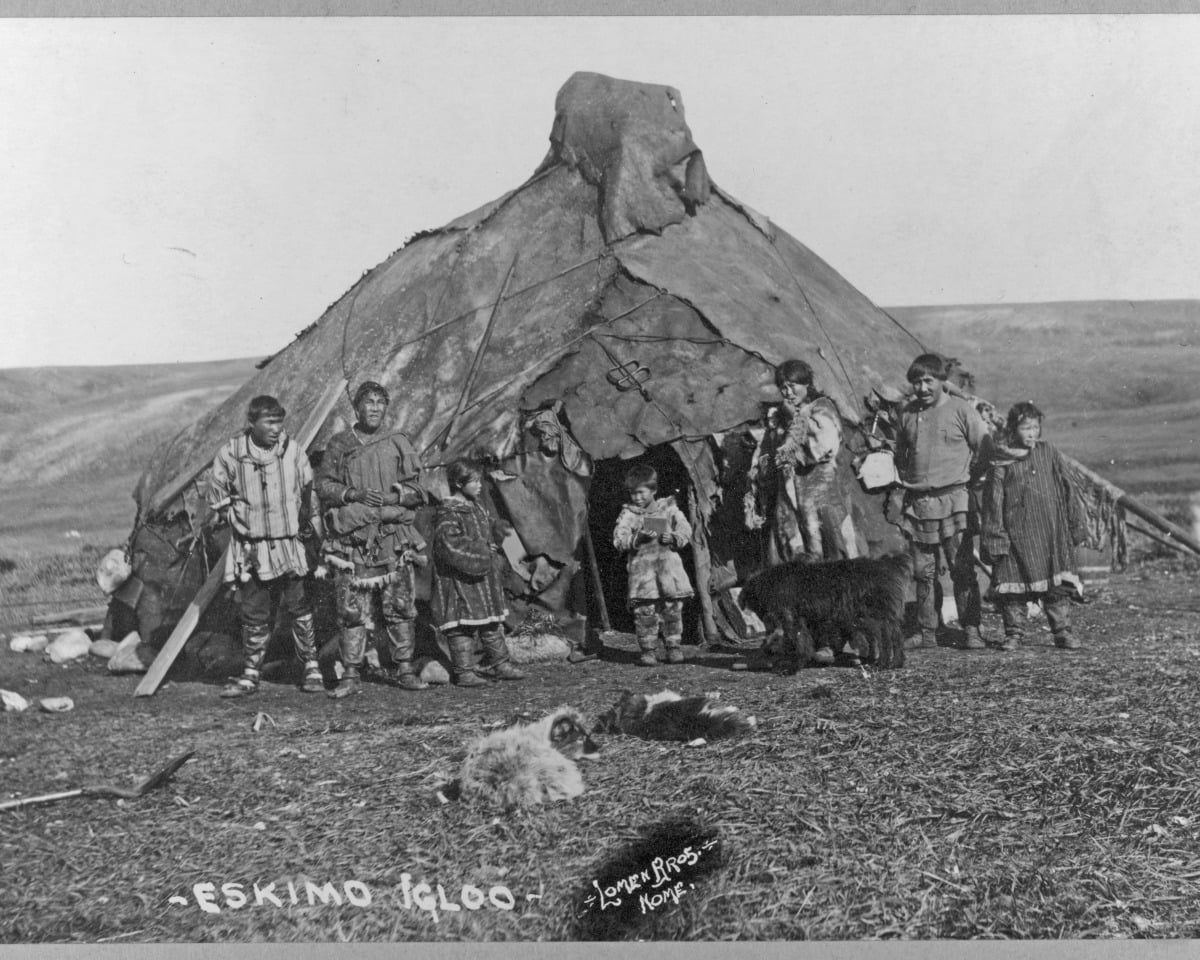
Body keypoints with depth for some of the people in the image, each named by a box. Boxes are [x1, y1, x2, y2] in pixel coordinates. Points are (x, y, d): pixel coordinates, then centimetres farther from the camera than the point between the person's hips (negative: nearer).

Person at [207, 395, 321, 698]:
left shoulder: (293, 451, -4)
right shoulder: (231, 454, -6)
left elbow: (309, 489, 11)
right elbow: (216, 494, 8)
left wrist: (305, 519, 12)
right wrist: (236, 518, 5)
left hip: (287, 544, 0)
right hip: (249, 546, 0)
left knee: (297, 607, 3)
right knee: (253, 613, 6)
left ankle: (311, 668, 15)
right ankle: (250, 674, 17)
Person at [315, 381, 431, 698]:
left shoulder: (398, 444, 10)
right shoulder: (339, 445, 5)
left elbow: (417, 489, 10)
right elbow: (323, 485, 2)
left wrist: (396, 496, -10)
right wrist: (355, 495, -13)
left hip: (393, 540, 2)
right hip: (352, 541, -1)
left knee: (400, 606, 3)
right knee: (351, 609, -1)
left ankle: (403, 669, 14)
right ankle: (351, 674, 7)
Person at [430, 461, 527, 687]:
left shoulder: (477, 509, 13)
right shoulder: (448, 513, -14)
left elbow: (491, 530, 29)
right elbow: (450, 543, -25)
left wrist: (499, 529, 5)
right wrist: (482, 550, -19)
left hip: (485, 578, 9)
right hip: (460, 581, -9)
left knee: (492, 623, 14)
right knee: (462, 626, -5)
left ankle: (499, 664, 23)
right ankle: (464, 671, 2)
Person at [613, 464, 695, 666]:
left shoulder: (668, 508, 10)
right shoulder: (628, 514, 6)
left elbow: (686, 531, 8)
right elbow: (619, 540, -5)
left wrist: (673, 538, -12)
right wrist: (638, 538, -21)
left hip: (668, 565, 1)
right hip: (642, 568, -1)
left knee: (672, 608, 3)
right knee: (644, 611, -7)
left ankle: (674, 647, 17)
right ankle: (648, 650, 5)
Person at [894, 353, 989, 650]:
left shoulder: (960, 410, -2)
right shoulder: (906, 413, 10)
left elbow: (984, 450, 1)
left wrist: (966, 475, 1)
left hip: (953, 499, -4)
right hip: (918, 501, 4)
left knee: (962, 568, -5)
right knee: (923, 571, 7)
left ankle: (971, 631, 0)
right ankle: (926, 632, 13)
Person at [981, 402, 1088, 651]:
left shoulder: (1049, 454, 6)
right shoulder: (1001, 463, -3)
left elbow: (1067, 491, 11)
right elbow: (993, 503, -2)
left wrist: (1077, 525, 11)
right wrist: (994, 539, -6)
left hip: (1052, 533, 2)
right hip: (1015, 534, -2)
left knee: (1058, 586, 3)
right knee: (1012, 584, 0)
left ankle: (1062, 631, 12)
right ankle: (1013, 633, 12)